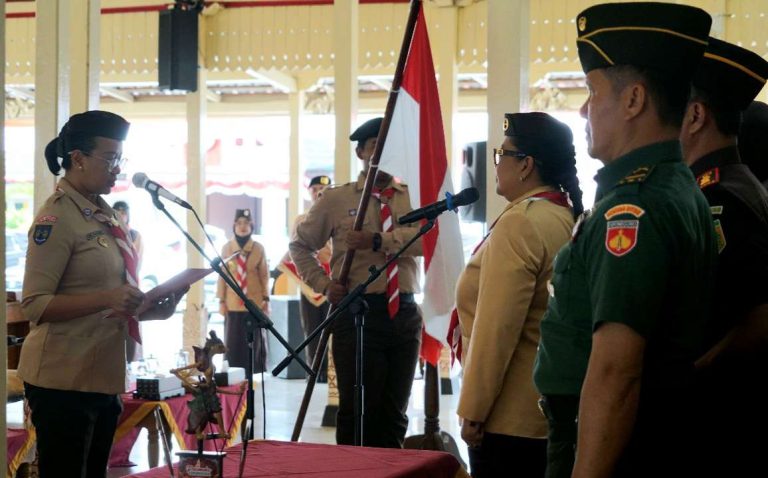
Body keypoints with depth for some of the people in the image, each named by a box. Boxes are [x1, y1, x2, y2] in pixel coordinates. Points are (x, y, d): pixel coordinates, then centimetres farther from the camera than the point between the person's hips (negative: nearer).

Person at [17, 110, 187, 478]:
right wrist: (107, 299, -29)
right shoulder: (57, 218, -13)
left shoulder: (102, 215, 13)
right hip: (63, 381, -9)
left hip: (103, 377, 9)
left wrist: (151, 310, 7)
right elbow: (34, 305, -19)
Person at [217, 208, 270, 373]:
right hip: (233, 303, 0)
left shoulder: (259, 248, 0)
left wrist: (266, 299, 0)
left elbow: (264, 275, 4)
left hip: (255, 303, 0)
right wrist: (221, 301, 1)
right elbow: (222, 275, 3)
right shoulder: (227, 248, 0)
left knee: (255, 341, 6)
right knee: (233, 341, 1)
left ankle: (255, 374, 12)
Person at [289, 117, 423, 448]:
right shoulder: (336, 199, 4)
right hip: (357, 313, -2)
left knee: (394, 414, 11)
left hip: (405, 313, 2)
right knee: (357, 412, -1)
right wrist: (323, 283, -1)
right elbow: (300, 244, 13)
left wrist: (378, 240, -24)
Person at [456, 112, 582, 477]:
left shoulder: (520, 222, -16)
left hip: (511, 419, -9)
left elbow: (496, 329, -19)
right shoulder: (568, 218, 8)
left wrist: (472, 412, -13)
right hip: (555, 408, 9)